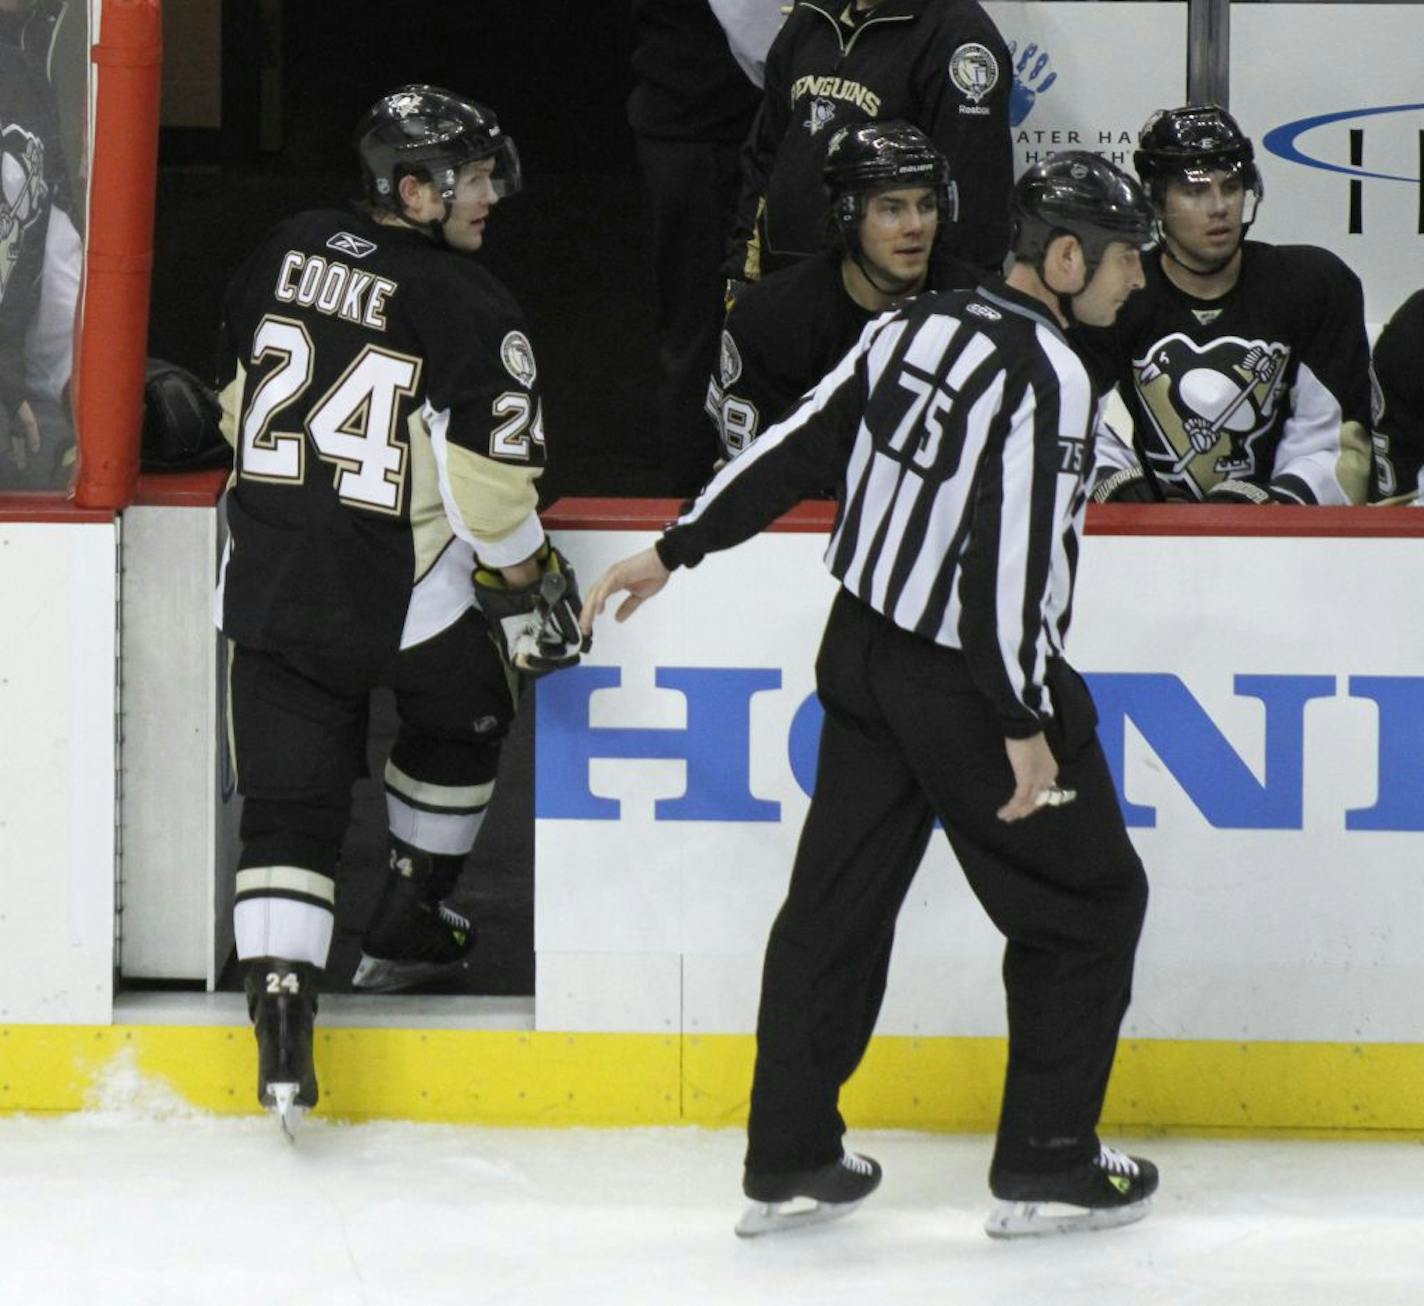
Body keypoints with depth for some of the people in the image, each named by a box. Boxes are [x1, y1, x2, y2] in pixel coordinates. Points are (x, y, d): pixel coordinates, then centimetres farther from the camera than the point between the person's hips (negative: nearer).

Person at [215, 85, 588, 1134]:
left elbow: (241, 397, 16)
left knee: (288, 800, 4)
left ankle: (280, 1014, -9)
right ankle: (410, 926, 34)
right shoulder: (471, 309, -14)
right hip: (406, 588, -4)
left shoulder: (288, 252, 3)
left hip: (268, 580, 4)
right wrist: (531, 590, 0)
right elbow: (490, 486, -15)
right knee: (461, 719, 27)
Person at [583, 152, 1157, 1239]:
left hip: (866, 649, 8)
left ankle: (787, 1161, 17)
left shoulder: (913, 328, 5)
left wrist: (677, 549, 16)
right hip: (968, 686, -8)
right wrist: (1024, 724, -21)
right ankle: (1045, 1168, 10)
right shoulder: (1046, 375, -20)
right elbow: (1011, 557, -25)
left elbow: (796, 447, 9)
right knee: (1087, 903, 7)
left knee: (839, 897, 13)